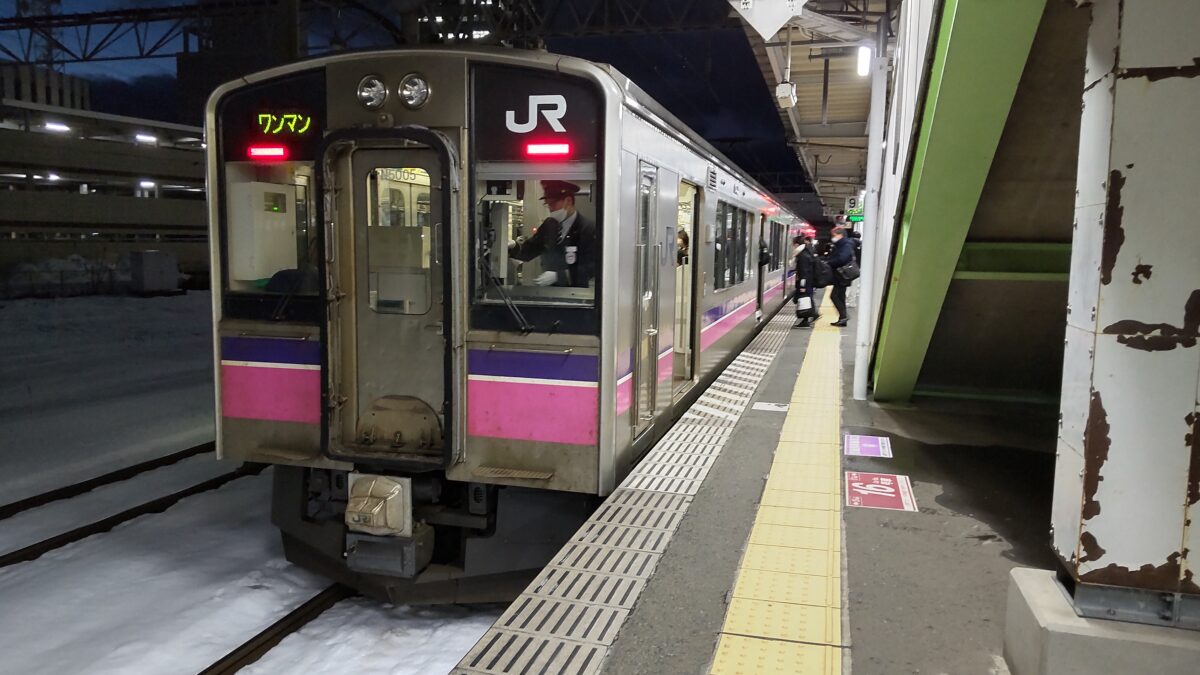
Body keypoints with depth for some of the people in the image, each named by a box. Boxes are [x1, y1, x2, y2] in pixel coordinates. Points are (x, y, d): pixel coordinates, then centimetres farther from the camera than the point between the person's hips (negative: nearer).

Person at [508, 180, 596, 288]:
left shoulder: (588, 229, -10)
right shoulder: (549, 224, 6)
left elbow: (591, 267, -15)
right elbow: (529, 250, 7)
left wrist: (557, 276, -22)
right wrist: (513, 246, -14)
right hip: (549, 291, 4)